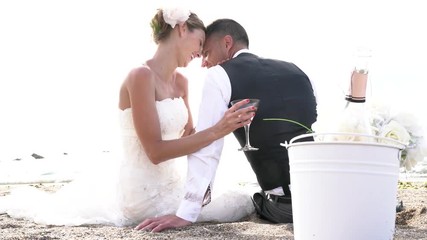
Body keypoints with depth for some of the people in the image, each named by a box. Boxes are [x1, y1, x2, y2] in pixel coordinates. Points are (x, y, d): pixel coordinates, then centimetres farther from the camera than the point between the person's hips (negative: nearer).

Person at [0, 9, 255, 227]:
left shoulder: (180, 81, 6)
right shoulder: (141, 76, -21)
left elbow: (187, 135, 14)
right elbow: (156, 151, -24)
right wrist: (215, 131, -29)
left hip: (171, 183, 8)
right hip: (146, 194, -8)